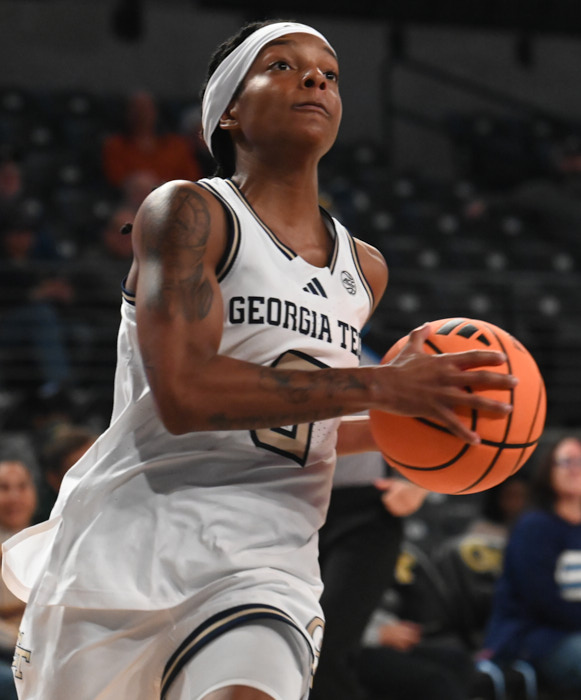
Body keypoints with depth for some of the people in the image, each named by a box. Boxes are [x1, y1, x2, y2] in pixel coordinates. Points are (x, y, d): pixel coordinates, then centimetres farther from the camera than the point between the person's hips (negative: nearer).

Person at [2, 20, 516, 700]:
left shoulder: (364, 270, 15)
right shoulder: (186, 211, -5)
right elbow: (184, 395, -20)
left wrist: (400, 428, 11)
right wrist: (383, 387, -19)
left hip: (262, 567, 3)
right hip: (126, 548, -3)